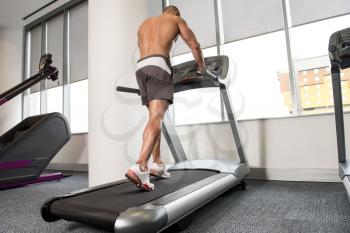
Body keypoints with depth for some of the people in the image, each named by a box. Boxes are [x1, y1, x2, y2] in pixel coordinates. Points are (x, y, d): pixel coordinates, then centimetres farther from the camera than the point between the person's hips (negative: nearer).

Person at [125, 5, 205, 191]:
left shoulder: (144, 24, 36)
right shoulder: (177, 20, 22)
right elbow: (194, 46, 16)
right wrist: (201, 68, 30)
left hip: (140, 67, 6)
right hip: (158, 64, -5)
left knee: (154, 117, 9)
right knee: (156, 118, -17)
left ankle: (157, 165, 6)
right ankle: (140, 168, -32)